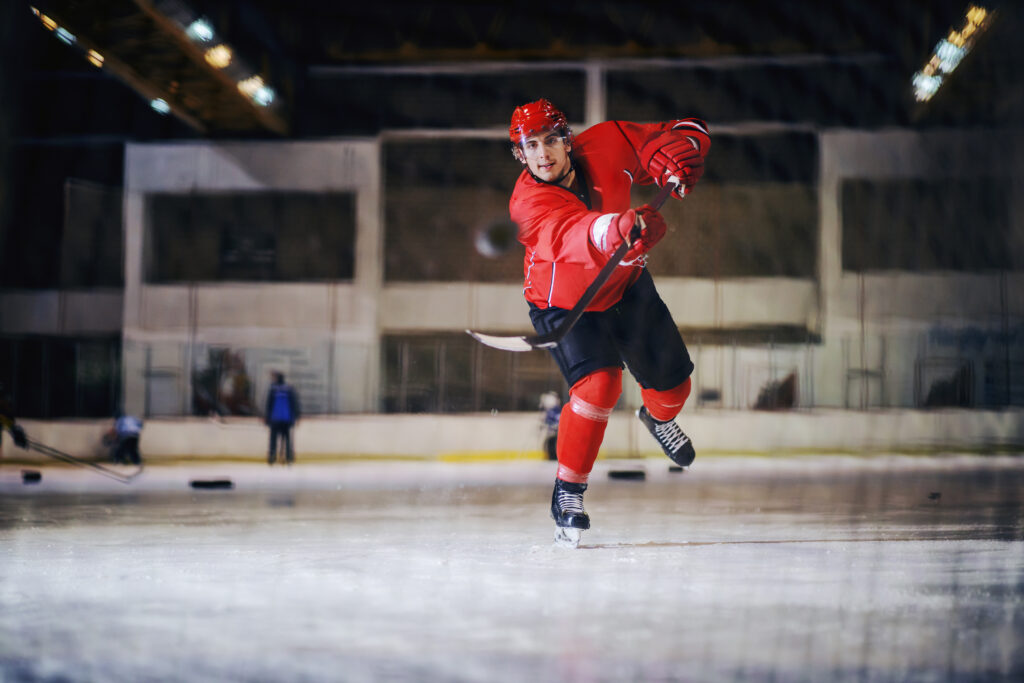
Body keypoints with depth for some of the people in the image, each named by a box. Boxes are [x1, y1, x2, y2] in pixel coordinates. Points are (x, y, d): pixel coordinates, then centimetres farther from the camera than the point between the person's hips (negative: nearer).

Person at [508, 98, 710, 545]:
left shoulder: (605, 145, -20)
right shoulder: (529, 203, -32)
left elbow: (686, 133, -11)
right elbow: (569, 236, -54)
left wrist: (674, 158, -33)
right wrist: (619, 227, -73)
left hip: (625, 286, 5)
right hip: (562, 303, -5)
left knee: (671, 380, 11)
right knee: (599, 384, -27)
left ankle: (658, 418, 50)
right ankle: (568, 488, -9)